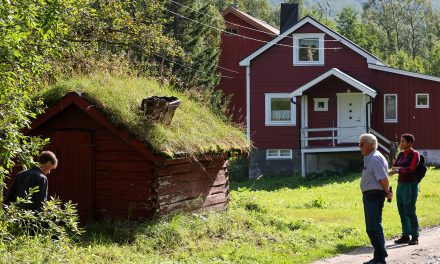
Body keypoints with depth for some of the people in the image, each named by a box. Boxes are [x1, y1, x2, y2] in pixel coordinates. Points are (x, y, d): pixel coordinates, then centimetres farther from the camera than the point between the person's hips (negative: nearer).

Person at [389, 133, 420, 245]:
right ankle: (405, 235, 13)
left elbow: (411, 169, -16)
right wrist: (398, 168, -15)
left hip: (410, 185, -7)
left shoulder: (415, 154, -6)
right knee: (402, 211, 7)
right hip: (400, 184, 7)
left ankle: (415, 237, 0)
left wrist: (398, 170, -27)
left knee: (410, 211, -7)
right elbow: (394, 166, 6)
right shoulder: (401, 154, 13)